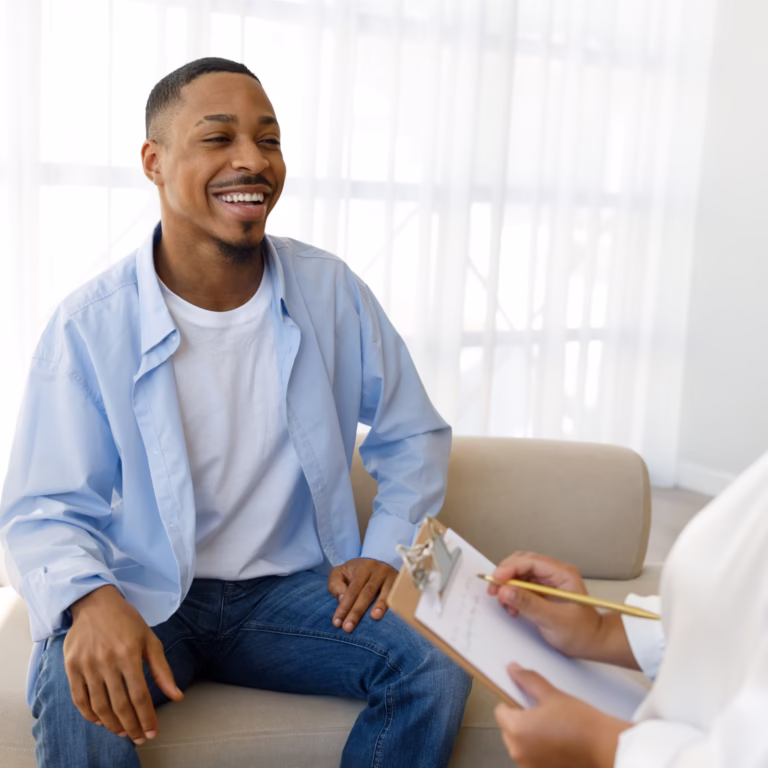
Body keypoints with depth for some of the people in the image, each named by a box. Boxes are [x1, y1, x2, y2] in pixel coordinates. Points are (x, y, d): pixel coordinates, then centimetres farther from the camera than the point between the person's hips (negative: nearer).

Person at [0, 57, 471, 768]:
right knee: (79, 696, -34)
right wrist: (91, 600, -31)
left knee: (437, 667, -20)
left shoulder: (333, 292, -1)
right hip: (147, 596, -2)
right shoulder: (91, 324, -10)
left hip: (293, 588, 3)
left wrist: (387, 550, -4)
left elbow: (414, 436, 10)